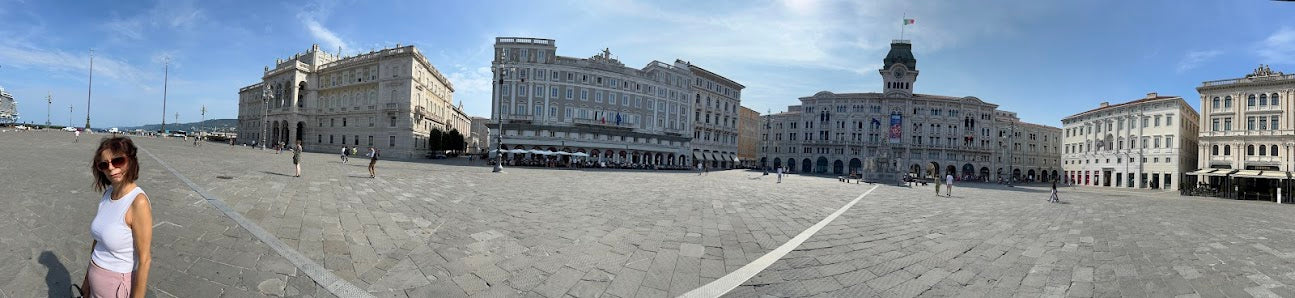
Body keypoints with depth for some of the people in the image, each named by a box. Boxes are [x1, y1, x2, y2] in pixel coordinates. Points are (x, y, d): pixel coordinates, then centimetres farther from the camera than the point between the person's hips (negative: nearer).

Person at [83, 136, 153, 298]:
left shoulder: (138, 202, -24)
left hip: (117, 283, -7)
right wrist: (87, 278, 17)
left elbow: (145, 259, -22)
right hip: (95, 278, 7)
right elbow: (98, 239, 11)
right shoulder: (108, 194, -1)